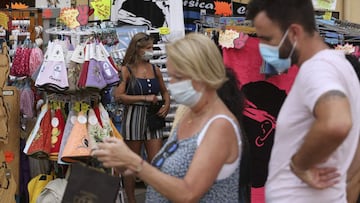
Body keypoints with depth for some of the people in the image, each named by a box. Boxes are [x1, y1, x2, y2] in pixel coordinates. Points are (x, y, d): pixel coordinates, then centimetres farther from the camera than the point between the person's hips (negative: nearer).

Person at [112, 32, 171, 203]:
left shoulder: (155, 70, 8)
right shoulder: (126, 70, -5)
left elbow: (164, 91, 22)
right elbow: (118, 96, -15)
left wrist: (167, 105, 1)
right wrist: (145, 98, -17)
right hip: (133, 117, -4)